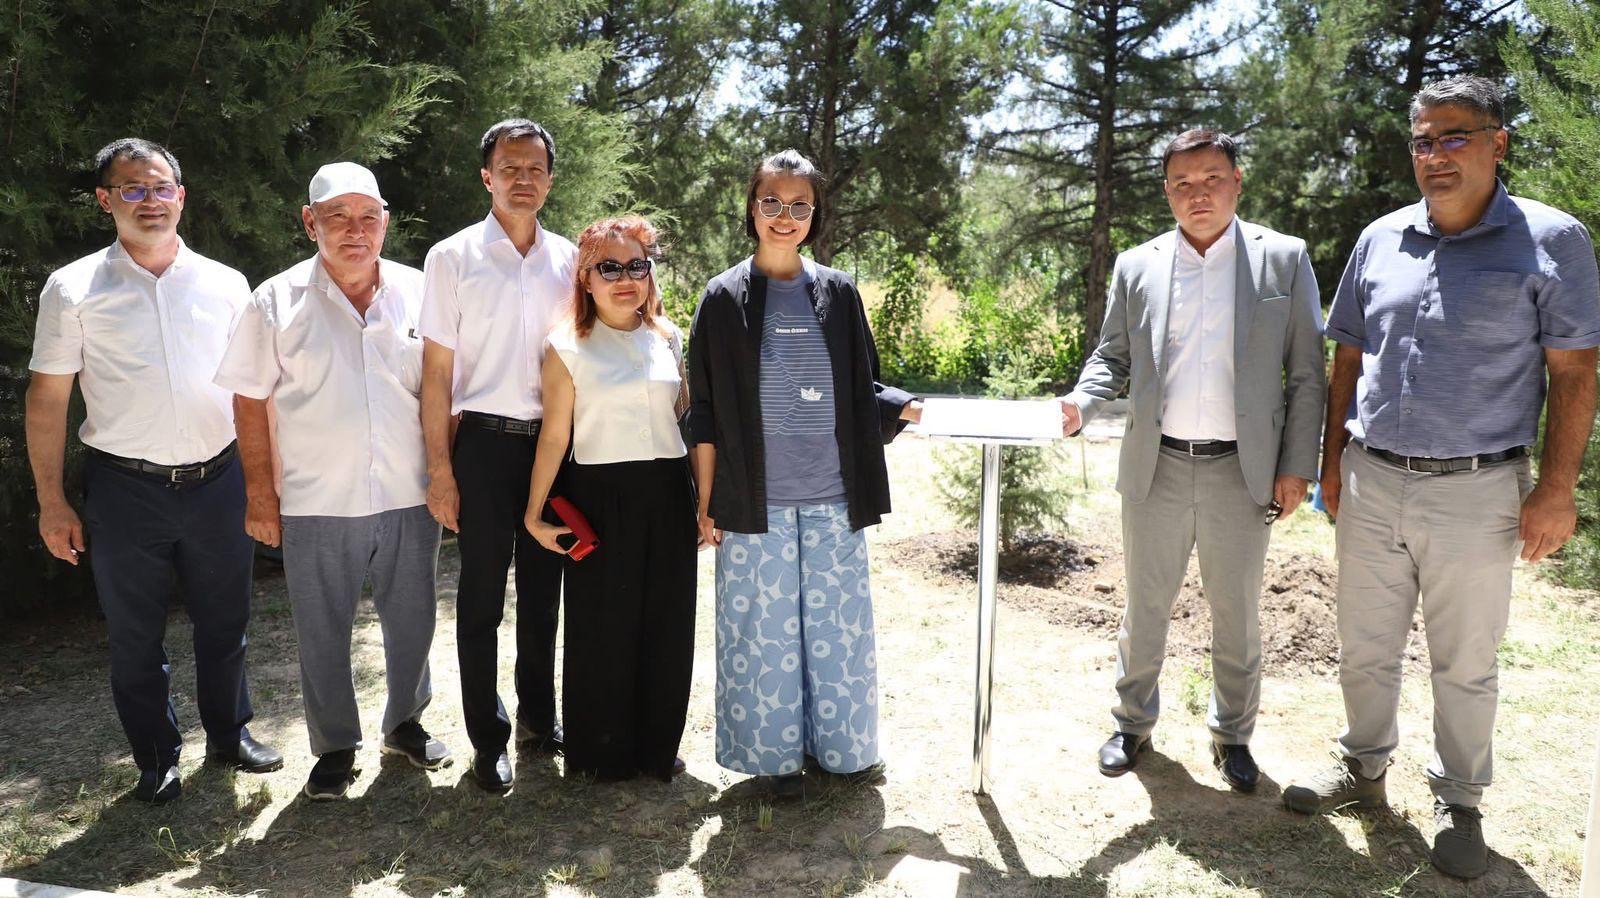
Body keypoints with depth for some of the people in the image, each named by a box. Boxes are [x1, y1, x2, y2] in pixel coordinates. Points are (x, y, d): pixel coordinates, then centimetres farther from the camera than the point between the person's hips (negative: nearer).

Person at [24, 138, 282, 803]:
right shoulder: (73, 289, -1)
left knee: (224, 624, 14)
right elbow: (47, 400, 2)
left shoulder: (225, 284, 4)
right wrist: (52, 503, -1)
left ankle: (230, 734, 34)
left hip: (218, 480, 2)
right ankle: (157, 759, 29)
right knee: (135, 636, 11)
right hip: (125, 490, -1)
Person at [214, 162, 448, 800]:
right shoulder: (278, 302, -3)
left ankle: (405, 724, 37)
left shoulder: (419, 293, 0)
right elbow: (251, 403, 1)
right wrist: (260, 495, -1)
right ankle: (335, 748, 29)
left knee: (412, 622, 14)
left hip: (410, 497, 1)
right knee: (322, 633, 10)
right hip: (316, 504, -1)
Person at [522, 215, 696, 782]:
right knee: (602, 626, 6)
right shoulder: (568, 346, -2)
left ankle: (657, 747, 26)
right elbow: (554, 436, -3)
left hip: (667, 496, 3)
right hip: (600, 498, -3)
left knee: (667, 626, 8)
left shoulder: (668, 338, 9)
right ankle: (601, 751, 24)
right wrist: (535, 514, -5)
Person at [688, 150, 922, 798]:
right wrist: (707, 502, -2)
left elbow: (863, 388, 11)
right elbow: (705, 412, 0)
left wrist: (900, 406, -9)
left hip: (833, 497, 2)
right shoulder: (725, 298, 0)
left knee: (838, 622, 11)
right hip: (756, 499, -2)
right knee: (765, 626, 7)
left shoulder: (838, 293, 6)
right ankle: (776, 752, 25)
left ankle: (842, 743, 29)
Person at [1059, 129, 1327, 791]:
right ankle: (1133, 723, 32)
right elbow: (1113, 356, 11)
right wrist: (1083, 400, -10)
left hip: (1242, 471, -1)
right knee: (1144, 609, 13)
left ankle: (1233, 735, 32)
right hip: (1156, 468, 1)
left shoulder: (1284, 260, 0)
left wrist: (1297, 465, -4)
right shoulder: (1136, 266, 5)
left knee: (1237, 616, 13)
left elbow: (1307, 373, 1)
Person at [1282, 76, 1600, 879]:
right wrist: (1333, 457, 9)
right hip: (1371, 482, 4)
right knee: (1364, 647, 16)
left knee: (1465, 663, 10)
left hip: (1475, 491, -3)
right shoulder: (1380, 240, 6)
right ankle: (1363, 768, 36)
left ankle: (1458, 803, 29)